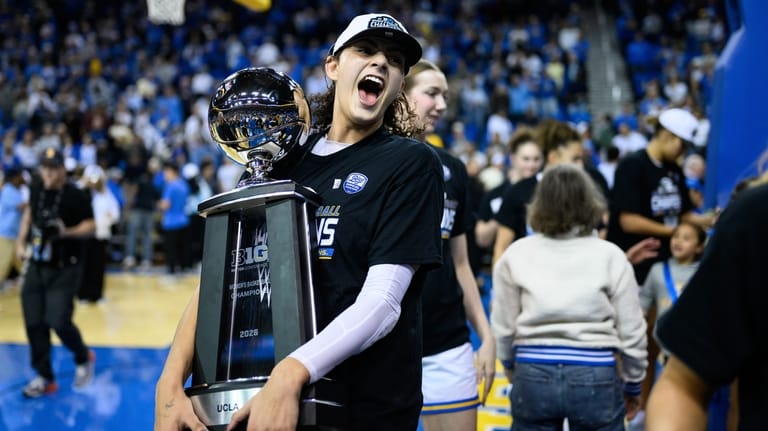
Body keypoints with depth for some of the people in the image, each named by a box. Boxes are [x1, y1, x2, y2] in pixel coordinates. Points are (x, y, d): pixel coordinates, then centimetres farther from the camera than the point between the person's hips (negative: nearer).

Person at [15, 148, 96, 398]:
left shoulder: (75, 196, -14)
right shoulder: (36, 190, 5)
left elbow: (90, 226, -11)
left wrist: (67, 232, -27)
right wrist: (21, 240, 14)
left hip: (65, 270, -6)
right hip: (37, 267, 6)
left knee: (58, 321, -12)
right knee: (34, 323, 2)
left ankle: (84, 358, 18)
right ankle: (45, 378, 13)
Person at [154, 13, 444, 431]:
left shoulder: (412, 163, -6)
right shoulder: (282, 163, 6)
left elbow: (383, 301, -17)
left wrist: (290, 374, -29)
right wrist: (171, 383, -11)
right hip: (260, 397, 4)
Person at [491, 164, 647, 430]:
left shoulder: (516, 254, 2)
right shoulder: (610, 255, -1)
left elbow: (503, 328, 4)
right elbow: (631, 331, 2)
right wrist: (633, 385, 16)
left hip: (533, 376, 1)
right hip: (594, 378, -1)